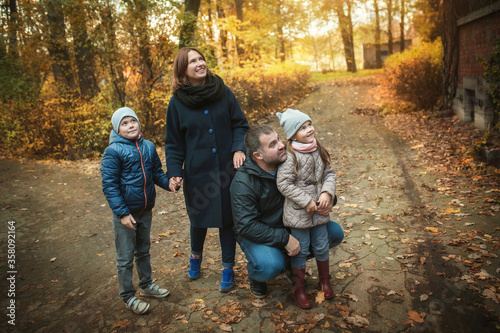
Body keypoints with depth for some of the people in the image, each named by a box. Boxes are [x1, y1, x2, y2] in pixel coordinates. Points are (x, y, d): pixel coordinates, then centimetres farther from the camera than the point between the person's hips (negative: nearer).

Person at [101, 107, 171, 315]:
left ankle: (146, 285, 41)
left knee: (144, 251, 23)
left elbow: (156, 173, 9)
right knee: (125, 257, 8)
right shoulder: (113, 151, -14)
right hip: (125, 213, -5)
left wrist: (169, 183, -12)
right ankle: (128, 296, 26)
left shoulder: (149, 147, 1)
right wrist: (122, 212, -19)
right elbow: (109, 185, -15)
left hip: (146, 211, 5)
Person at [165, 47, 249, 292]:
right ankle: (196, 255, 46)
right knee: (199, 217, 14)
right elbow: (174, 143, 2)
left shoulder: (223, 92, -1)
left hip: (227, 169, 0)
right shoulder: (177, 102, -2)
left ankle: (228, 268, 29)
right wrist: (174, 173, -8)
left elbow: (240, 125, 3)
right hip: (197, 172, 0)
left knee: (227, 218, 9)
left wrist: (239, 148, -15)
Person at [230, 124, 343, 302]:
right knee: (270, 266, -35)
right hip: (258, 234, -6)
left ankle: (293, 260, 15)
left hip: (290, 225, 6)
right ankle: (255, 277, 5)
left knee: (335, 232, -5)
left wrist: (329, 199, -16)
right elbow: (246, 227, -29)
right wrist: (284, 239, -28)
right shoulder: (243, 182, -26)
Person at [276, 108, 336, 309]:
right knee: (300, 251, 8)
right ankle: (299, 289, 27)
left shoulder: (318, 150, 2)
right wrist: (306, 201, -19)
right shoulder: (290, 156, -19)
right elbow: (284, 184, -21)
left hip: (319, 210, 6)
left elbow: (329, 173, 8)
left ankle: (325, 281, 41)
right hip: (298, 212, -5)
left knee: (322, 247, 17)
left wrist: (327, 192, -10)